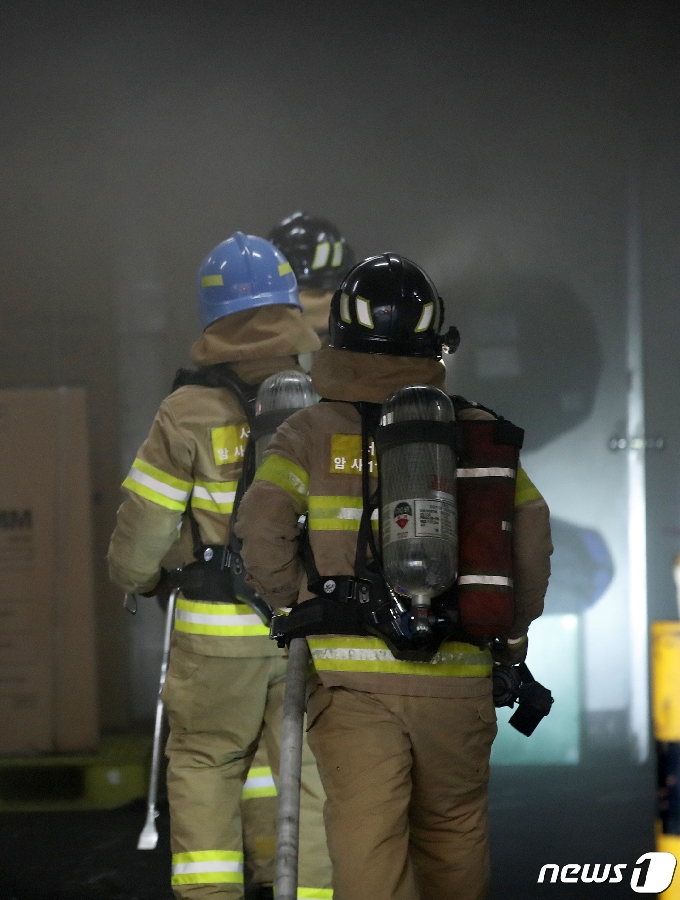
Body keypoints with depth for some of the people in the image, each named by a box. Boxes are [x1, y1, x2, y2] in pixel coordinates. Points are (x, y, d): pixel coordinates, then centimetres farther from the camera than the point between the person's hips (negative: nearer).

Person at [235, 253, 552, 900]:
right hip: (458, 677, 2)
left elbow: (262, 529, -13)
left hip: (353, 678, -2)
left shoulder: (312, 433, 1)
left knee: (366, 845, -4)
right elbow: (529, 529, 0)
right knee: (452, 834, 17)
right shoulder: (474, 431, 6)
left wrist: (293, 607, 3)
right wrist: (512, 633, 13)